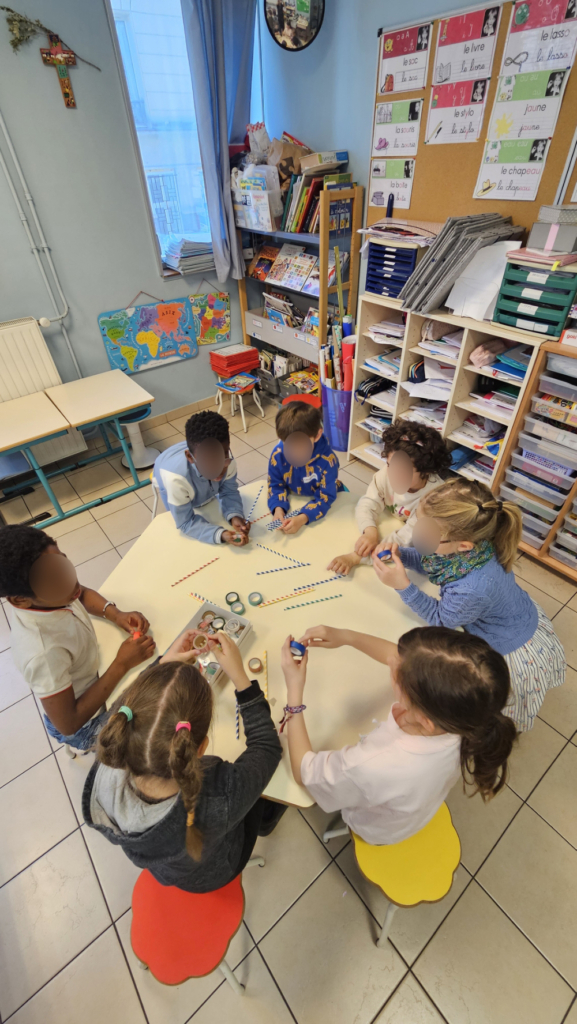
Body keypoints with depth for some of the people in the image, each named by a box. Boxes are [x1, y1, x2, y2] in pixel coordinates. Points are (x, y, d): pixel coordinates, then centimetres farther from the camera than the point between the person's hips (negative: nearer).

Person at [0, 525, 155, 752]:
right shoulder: (43, 654, -45)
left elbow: (83, 594, -3)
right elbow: (68, 724, -31)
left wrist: (115, 614, -20)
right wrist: (122, 664, -33)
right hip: (86, 725, -5)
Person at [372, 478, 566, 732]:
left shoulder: (475, 590, -45)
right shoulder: (471, 542, -25)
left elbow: (440, 618, -23)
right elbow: (429, 560, -4)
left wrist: (402, 586, -32)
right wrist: (399, 555, -21)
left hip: (512, 653, -6)